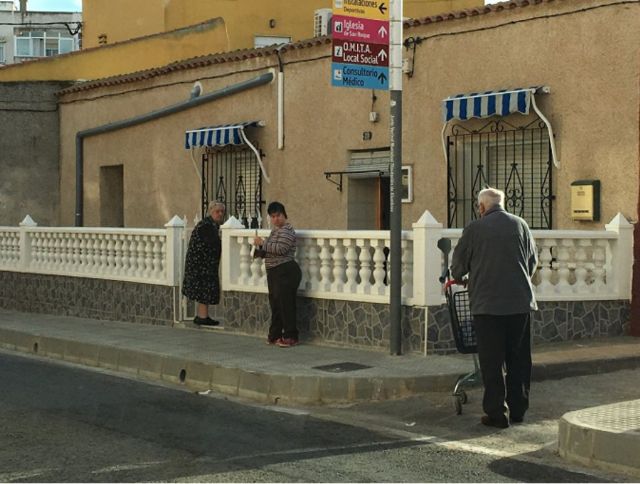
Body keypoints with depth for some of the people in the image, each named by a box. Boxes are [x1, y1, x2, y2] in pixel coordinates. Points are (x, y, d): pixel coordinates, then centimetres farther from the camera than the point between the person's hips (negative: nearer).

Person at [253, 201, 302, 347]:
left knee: (285, 304, -7)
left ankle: (290, 337, -3)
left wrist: (262, 243, -17)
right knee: (275, 304, 12)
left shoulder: (287, 230, -12)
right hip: (274, 272, 10)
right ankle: (275, 334, 20)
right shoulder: (275, 229, 18)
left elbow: (280, 248, -25)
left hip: (286, 271, -10)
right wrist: (259, 251, 8)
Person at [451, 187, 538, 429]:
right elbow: (533, 260, 15)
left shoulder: (474, 228, -3)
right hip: (520, 302, 3)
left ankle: (497, 413, 2)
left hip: (487, 303, -3)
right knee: (519, 359, 12)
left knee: (492, 362, 2)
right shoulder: (520, 225, 6)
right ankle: (517, 409, 18)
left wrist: (455, 278, 29)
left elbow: (459, 264, 7)